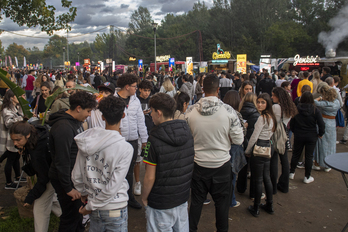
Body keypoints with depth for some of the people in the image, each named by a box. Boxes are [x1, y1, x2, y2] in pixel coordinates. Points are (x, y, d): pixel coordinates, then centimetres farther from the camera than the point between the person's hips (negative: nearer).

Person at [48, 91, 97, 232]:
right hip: (66, 179, -9)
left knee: (78, 210, 23)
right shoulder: (64, 127, -26)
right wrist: (68, 188, -19)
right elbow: (62, 161, -25)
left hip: (76, 176, 9)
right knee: (71, 216, 5)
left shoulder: (76, 122, 4)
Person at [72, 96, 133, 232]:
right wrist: (90, 206, -7)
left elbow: (76, 176, -1)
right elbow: (113, 187, -20)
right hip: (115, 209, -4)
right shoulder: (125, 148, -22)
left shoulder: (86, 141, -9)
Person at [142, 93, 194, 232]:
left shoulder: (154, 140, -22)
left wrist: (144, 197, -2)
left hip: (161, 203, -5)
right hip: (183, 197, 6)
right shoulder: (187, 133, -4)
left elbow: (150, 177, -19)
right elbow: (191, 164, 7)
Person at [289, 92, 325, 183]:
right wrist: (320, 134, 4)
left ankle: (291, 173, 27)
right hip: (311, 137, -1)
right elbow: (321, 124, -11)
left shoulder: (296, 109, -10)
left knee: (296, 154, 16)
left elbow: (291, 123, -3)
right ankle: (307, 177, 18)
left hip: (298, 136, 1)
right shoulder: (315, 110, -12)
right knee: (309, 156, 9)